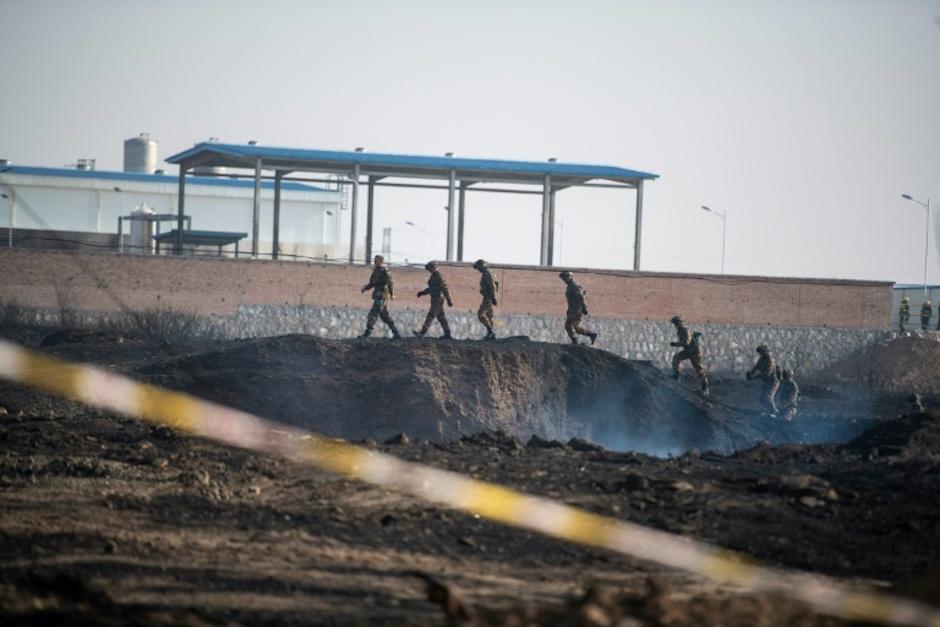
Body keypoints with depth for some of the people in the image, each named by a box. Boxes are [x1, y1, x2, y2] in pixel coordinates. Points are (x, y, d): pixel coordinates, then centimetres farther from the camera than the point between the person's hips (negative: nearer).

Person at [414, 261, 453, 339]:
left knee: (430, 316, -10)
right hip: (436, 299, 10)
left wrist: (449, 300, -19)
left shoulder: (438, 276, -16)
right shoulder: (433, 276, 14)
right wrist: (422, 292, 12)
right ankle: (447, 334, 14)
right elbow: (431, 288, 24)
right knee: (441, 317, 11)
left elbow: (445, 288, -19)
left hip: (438, 299, -10)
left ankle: (422, 332, -12)